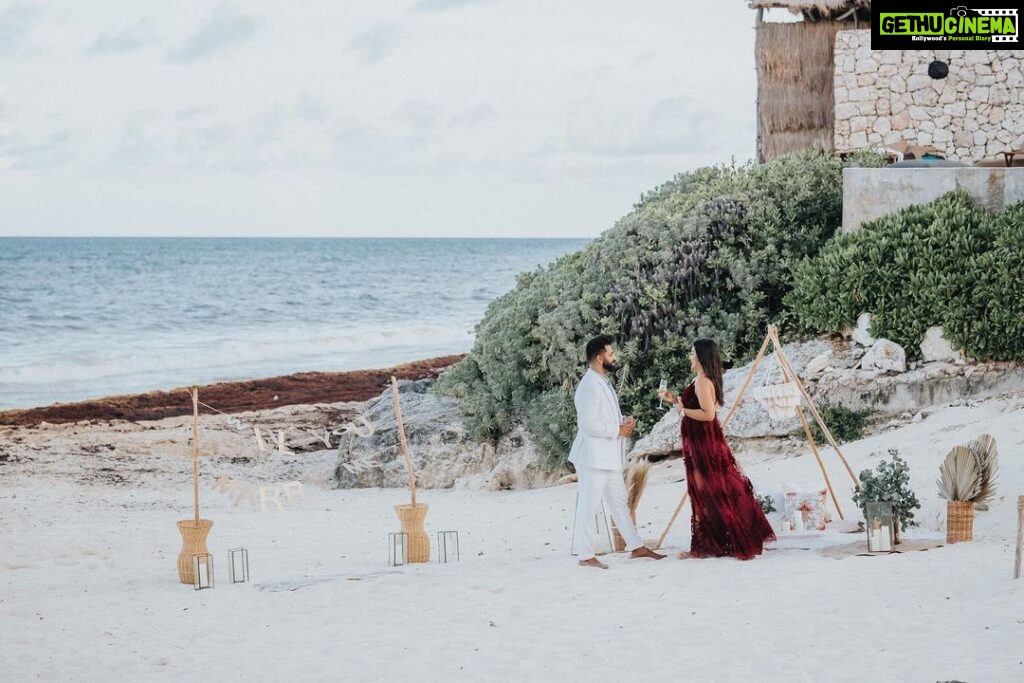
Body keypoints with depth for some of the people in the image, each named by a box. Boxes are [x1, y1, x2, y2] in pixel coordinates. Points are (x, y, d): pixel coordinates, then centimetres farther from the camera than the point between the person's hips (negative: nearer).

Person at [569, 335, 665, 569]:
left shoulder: (603, 383, 14)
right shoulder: (589, 386, -18)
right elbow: (588, 424, -24)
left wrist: (623, 422, 6)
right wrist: (618, 431, -15)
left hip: (609, 457, 10)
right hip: (592, 456, -10)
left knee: (619, 502, 15)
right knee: (588, 506, -3)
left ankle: (636, 547, 22)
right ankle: (586, 556, 1)